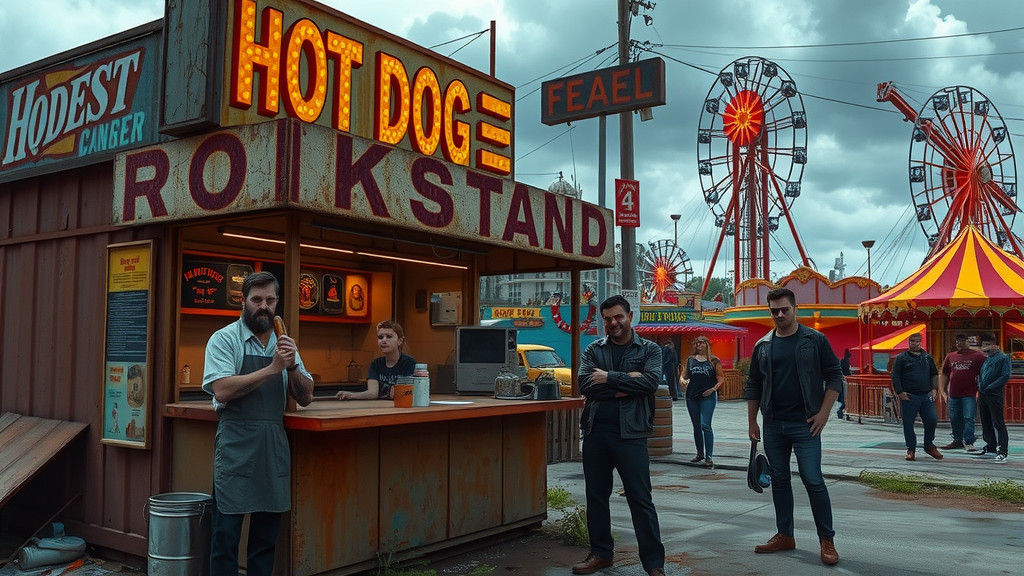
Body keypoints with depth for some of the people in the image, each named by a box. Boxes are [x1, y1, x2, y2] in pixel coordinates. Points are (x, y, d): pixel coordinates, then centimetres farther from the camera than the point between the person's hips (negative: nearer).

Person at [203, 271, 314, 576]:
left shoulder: (283, 343, 13)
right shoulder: (224, 339, -2)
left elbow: (305, 398, 9)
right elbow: (222, 390, -18)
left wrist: (292, 366, -9)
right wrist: (273, 368, -17)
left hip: (274, 447, 5)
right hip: (236, 446, -5)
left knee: (267, 535, 12)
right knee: (226, 533, 0)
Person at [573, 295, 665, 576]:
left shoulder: (649, 350, 6)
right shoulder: (594, 350, 11)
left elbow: (651, 381, -13)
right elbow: (584, 384, -5)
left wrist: (610, 378, -12)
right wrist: (627, 384, -10)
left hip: (630, 434, -3)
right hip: (595, 432, 4)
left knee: (641, 499, -2)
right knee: (596, 496, 12)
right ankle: (600, 553, 27)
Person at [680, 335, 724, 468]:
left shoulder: (714, 361, 4)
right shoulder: (690, 360, 12)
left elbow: (721, 378, 5)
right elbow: (683, 375, 18)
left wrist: (714, 388, -10)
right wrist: (683, 380, -5)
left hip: (708, 397, -4)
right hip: (692, 397, 4)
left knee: (705, 425, -14)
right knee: (696, 427, 11)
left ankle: (709, 456, -11)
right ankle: (700, 454, 24)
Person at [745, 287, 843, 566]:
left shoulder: (814, 340, -1)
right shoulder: (763, 346, 8)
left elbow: (834, 376, 0)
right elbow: (753, 386, 14)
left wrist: (824, 413, -9)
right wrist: (752, 422, 10)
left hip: (805, 424, -4)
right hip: (773, 425, 4)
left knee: (813, 480, -7)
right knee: (779, 480, 11)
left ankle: (827, 540, 5)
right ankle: (785, 535, 22)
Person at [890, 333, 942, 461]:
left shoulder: (927, 357, 14)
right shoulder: (901, 358, 2)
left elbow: (934, 374, 22)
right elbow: (895, 377, -1)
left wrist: (934, 389, 10)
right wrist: (900, 393, -9)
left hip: (926, 396, 3)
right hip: (909, 397, -3)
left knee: (932, 420, -1)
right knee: (908, 424, 0)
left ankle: (929, 446, 20)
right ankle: (911, 449, 13)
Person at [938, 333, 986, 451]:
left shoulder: (978, 355, 0)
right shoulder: (950, 356, 12)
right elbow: (944, 375, 17)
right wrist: (943, 392, 10)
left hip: (969, 395, -4)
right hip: (954, 395, 5)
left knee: (968, 418, -7)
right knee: (954, 420, 10)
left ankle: (969, 442, 0)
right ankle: (958, 441, 21)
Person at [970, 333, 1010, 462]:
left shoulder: (1003, 358, -5)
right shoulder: (984, 358, 16)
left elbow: (1005, 376, -13)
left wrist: (990, 388, -15)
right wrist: (979, 385, 5)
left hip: (995, 396, -7)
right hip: (983, 395, 7)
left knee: (998, 424, -7)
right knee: (986, 423, 13)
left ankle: (1003, 451, -6)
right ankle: (991, 447, 23)